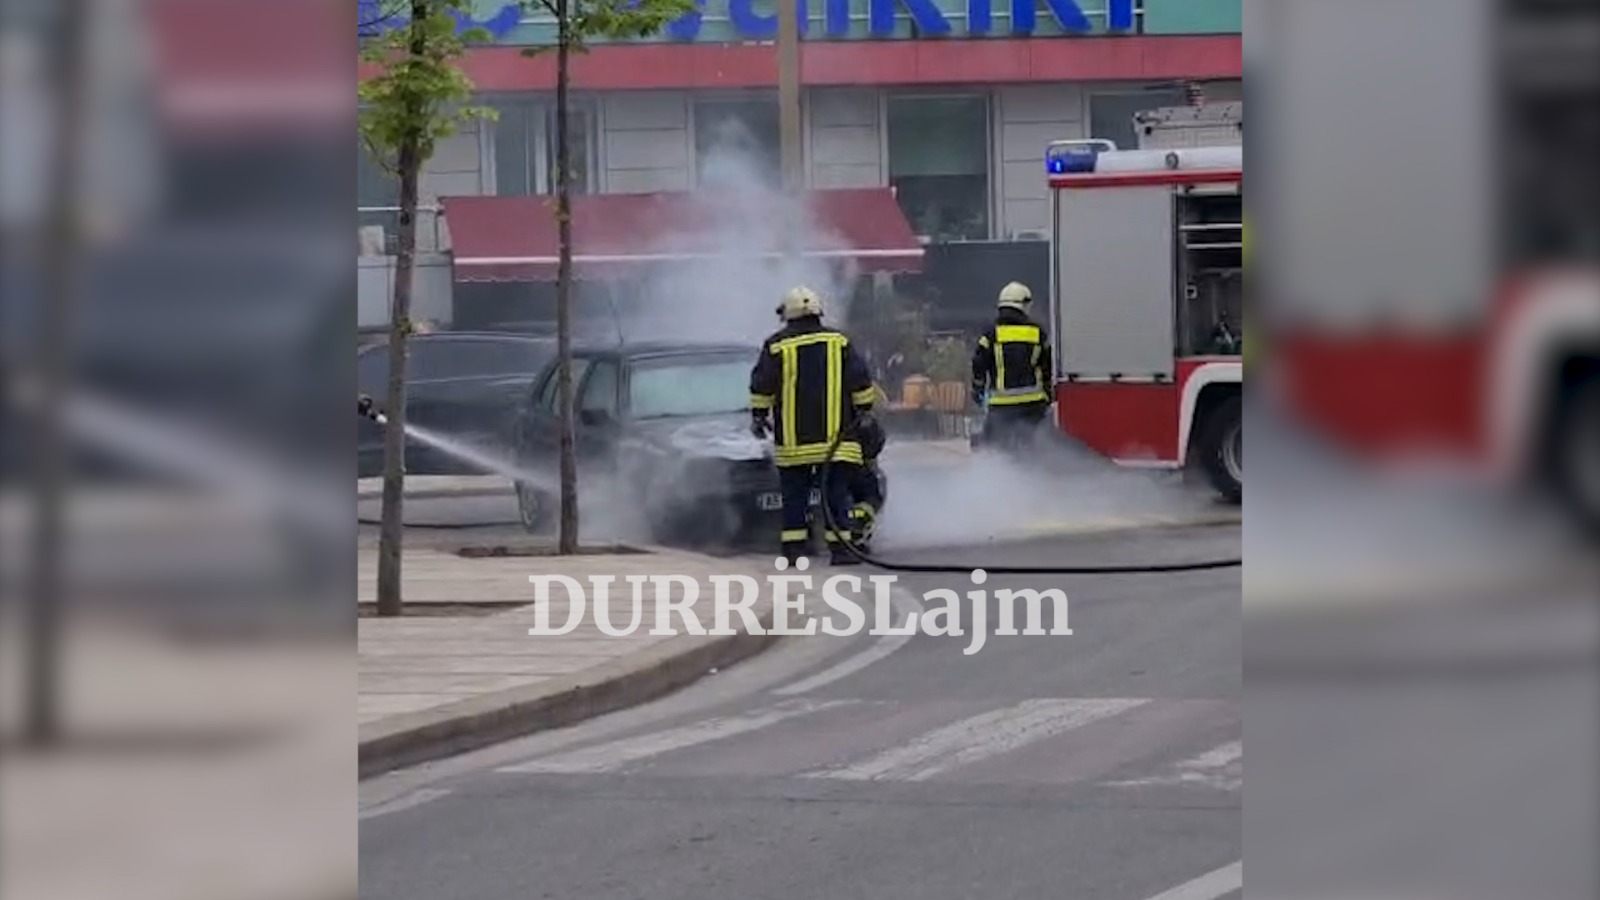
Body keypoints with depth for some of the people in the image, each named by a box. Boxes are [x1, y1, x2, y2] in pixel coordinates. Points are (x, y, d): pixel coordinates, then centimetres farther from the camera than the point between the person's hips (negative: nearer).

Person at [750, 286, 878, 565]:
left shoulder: (776, 346, 0)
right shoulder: (839, 342, 5)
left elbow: (762, 385, 0)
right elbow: (860, 379, 6)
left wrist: (758, 416, 11)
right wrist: (865, 409, 17)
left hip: (793, 439, -1)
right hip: (835, 435, 1)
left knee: (794, 495, 5)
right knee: (836, 492, 2)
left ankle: (794, 549, 1)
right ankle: (840, 545, -4)